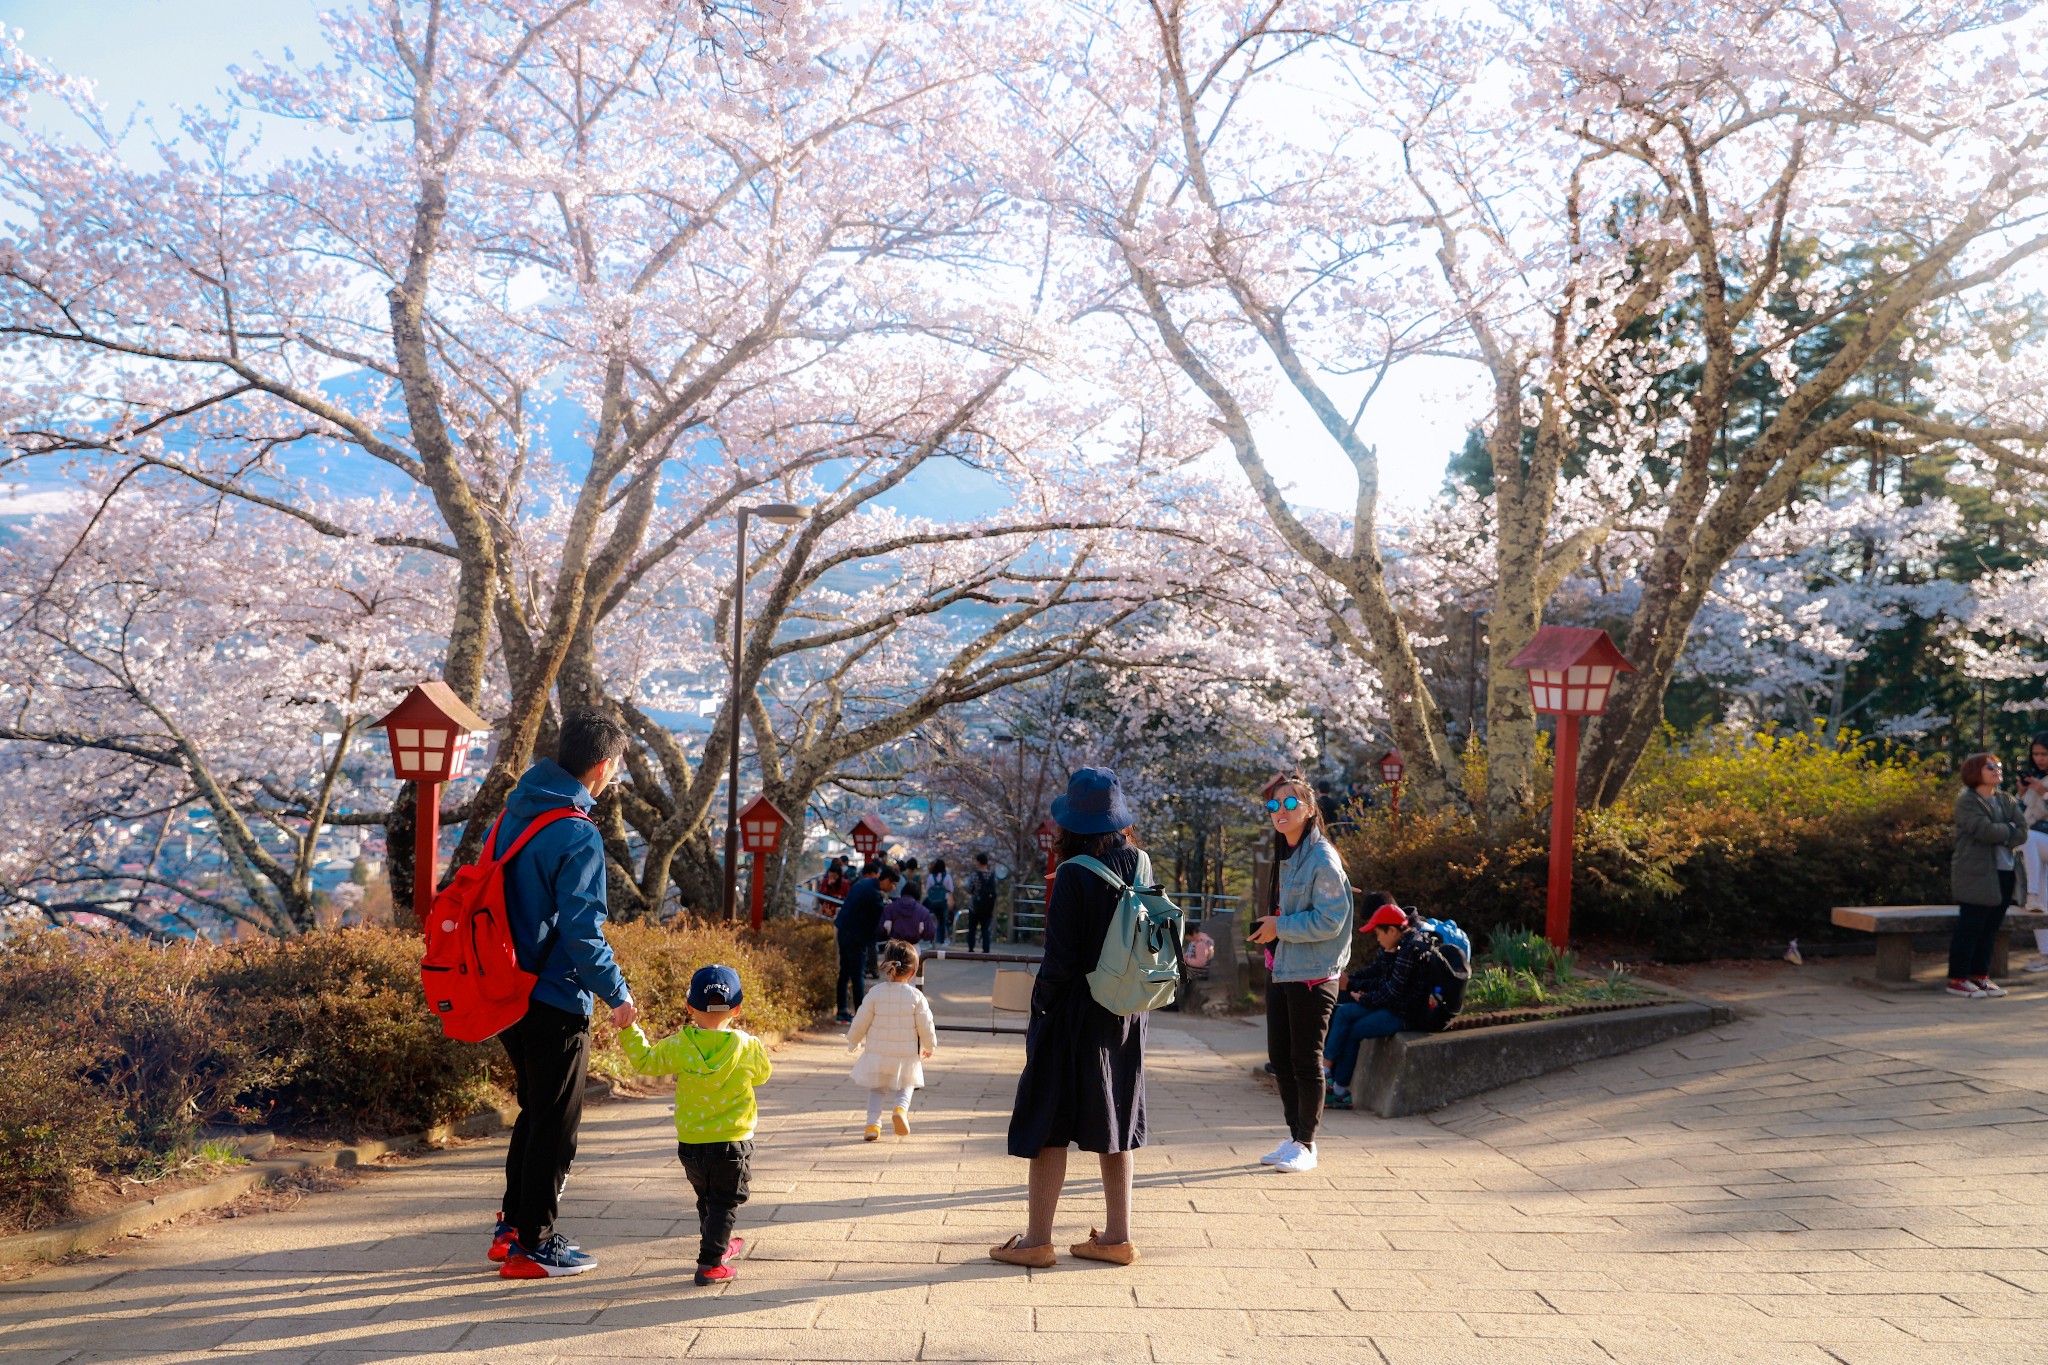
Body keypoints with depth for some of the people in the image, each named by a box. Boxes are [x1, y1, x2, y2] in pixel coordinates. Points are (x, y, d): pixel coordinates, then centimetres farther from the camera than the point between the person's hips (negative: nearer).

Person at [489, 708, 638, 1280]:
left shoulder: (513, 812, 6)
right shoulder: (578, 836, -21)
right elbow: (581, 932, -23)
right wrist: (618, 995, -10)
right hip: (555, 1002, -9)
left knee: (534, 1112, 22)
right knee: (555, 1125, 5)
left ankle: (512, 1228, 30)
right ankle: (533, 1247, 13)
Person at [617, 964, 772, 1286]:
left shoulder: (678, 1046, -10)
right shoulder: (748, 1047, -11)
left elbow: (644, 1061, 5)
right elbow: (762, 1074, 10)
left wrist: (628, 1030, 14)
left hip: (690, 1143, 3)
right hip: (732, 1142, -3)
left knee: (706, 1198, 22)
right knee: (725, 1201, 7)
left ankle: (719, 1246, 39)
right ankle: (710, 1263, -2)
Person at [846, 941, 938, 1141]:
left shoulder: (875, 993, -7)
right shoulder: (916, 996, -9)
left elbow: (861, 1022, -1)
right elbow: (926, 1025, -3)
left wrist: (853, 1042, 17)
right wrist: (930, 1046, 16)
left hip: (877, 1054, 1)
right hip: (906, 1056, -1)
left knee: (876, 1089, 19)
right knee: (905, 1087, 19)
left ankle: (873, 1123, 2)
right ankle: (900, 1109, -11)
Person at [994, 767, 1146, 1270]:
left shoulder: (1075, 874, -18)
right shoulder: (1139, 865, 1)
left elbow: (1061, 955, -17)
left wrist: (1040, 1006, -7)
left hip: (1076, 1015, -6)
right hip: (1125, 1014, 6)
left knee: (1050, 1124, 3)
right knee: (1112, 1122, 15)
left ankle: (1037, 1240, 8)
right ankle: (1116, 1236, 19)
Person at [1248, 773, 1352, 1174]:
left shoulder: (1323, 858, -14)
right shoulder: (1285, 856, 13)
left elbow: (1329, 920, -20)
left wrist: (1281, 927, -14)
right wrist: (1268, 926, 9)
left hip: (1313, 975, -9)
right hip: (1281, 971, 9)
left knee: (1306, 1060, 0)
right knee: (1279, 1058, 13)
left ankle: (1306, 1145, 11)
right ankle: (1294, 1137, 25)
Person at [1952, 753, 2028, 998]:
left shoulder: (2007, 801, 14)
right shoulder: (1967, 801, -7)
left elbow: (2022, 833, 3)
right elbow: (1985, 830, -21)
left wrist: (2000, 837, -12)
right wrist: (2009, 830, -4)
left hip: (2005, 873, 7)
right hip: (1977, 875, -7)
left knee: (1991, 928, 9)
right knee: (1970, 927, -5)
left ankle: (1980, 975, 17)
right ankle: (1957, 979, 0)